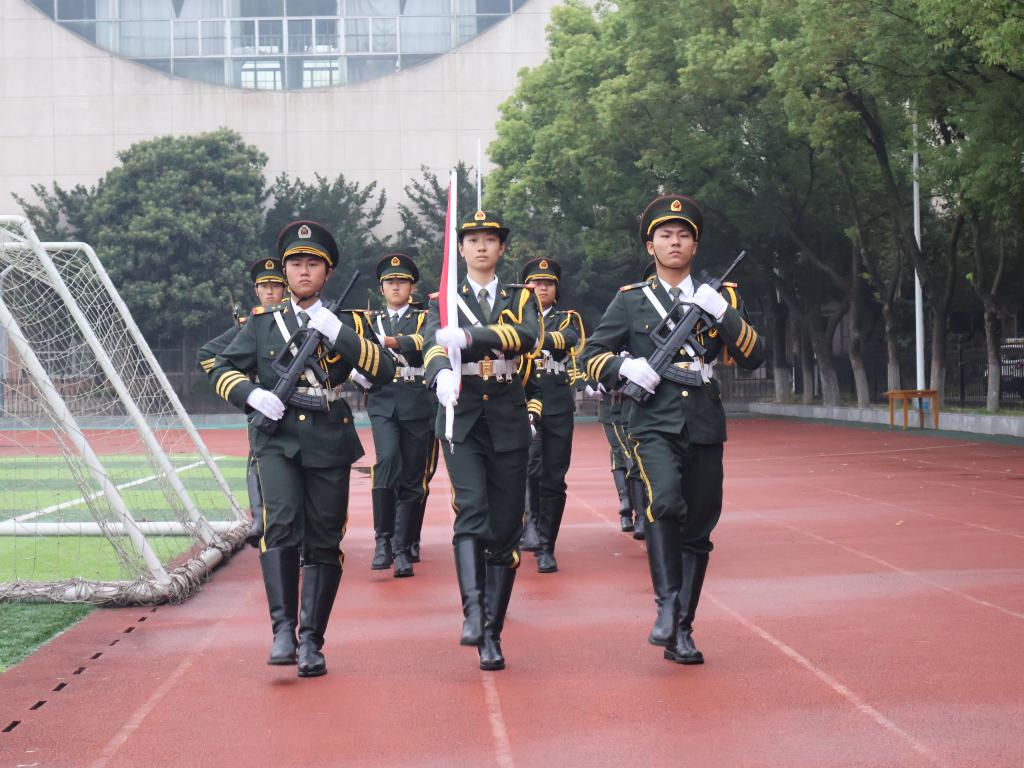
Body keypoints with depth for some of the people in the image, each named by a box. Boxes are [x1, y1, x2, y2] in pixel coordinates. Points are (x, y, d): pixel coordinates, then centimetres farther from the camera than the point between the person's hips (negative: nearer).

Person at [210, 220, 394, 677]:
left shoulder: (348, 324, 9)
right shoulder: (262, 322, 11)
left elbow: (385, 372, -4)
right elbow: (223, 371, 11)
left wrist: (338, 333, -16)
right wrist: (252, 393, -10)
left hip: (330, 444, 1)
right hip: (278, 440, -1)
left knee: (324, 544, 3)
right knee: (281, 526, -22)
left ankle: (311, 642, 12)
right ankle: (283, 630, -20)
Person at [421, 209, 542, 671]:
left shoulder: (521, 299, 12)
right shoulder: (443, 301, 10)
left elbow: (529, 336, -12)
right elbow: (432, 345, -12)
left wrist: (470, 335, -28)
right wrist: (441, 373, -36)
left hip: (508, 422, 2)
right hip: (462, 417, -1)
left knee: (505, 528, 1)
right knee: (471, 510, -22)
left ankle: (492, 634, 7)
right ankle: (473, 613, -30)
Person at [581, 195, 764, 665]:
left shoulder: (719, 297, 10)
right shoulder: (630, 301, 6)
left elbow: (754, 358, 2)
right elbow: (591, 357, 7)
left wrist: (723, 313, -13)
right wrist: (627, 367, -13)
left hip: (705, 429, 3)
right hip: (655, 425, -3)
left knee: (697, 531, 6)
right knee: (665, 503, -29)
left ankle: (681, 632, 16)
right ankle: (667, 604, -20)